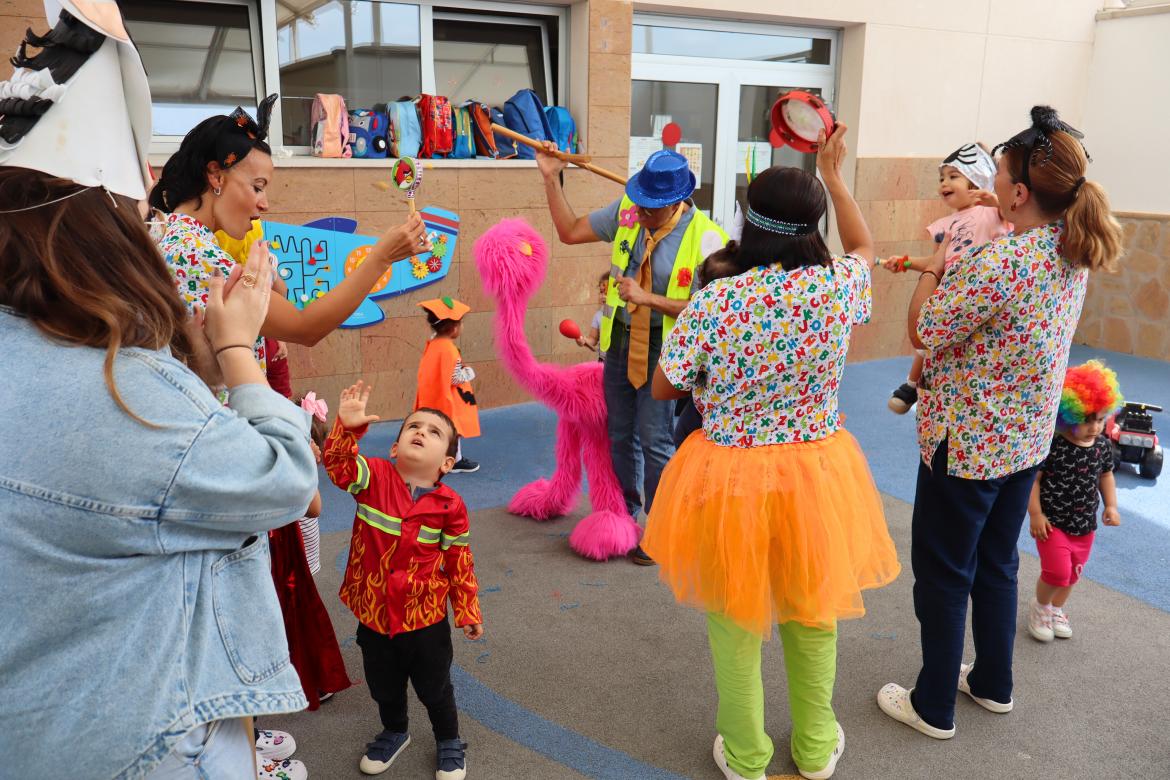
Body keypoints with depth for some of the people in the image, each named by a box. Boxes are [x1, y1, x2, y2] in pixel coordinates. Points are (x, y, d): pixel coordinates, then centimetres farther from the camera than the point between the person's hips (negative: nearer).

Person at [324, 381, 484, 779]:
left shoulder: (450, 506, -14)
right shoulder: (373, 476, -12)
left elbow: (459, 563, -4)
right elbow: (337, 463, -30)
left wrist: (468, 613, 1)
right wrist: (348, 426, -47)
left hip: (426, 618, -2)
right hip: (374, 613, 2)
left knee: (434, 688, 18)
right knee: (384, 685, 24)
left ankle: (449, 742, 44)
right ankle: (394, 732, 53)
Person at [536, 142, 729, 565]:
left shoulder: (705, 238, -20)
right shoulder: (627, 212, -5)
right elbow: (570, 231, 5)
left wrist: (647, 298, -28)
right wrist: (551, 179, -3)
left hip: (664, 345, -5)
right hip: (620, 339, 6)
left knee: (655, 441, -3)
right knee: (621, 436, 16)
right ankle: (625, 516, 35)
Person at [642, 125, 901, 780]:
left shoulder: (716, 301, -20)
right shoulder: (838, 286, -11)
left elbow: (663, 388, -8)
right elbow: (865, 245, 14)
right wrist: (833, 173, 20)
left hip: (732, 479, -2)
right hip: (817, 474, 3)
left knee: (735, 622, 18)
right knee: (814, 616, 24)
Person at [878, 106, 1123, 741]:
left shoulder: (999, 261, -28)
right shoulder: (1073, 253, 0)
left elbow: (924, 332, -18)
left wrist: (936, 260, -9)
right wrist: (949, 265, 5)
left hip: (966, 443, -8)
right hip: (1028, 438, 8)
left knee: (943, 573, 8)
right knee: (997, 563, 23)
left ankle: (933, 706, 24)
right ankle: (993, 683, 41)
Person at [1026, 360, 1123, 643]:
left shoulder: (1103, 446, -2)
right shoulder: (1051, 445, -20)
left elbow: (1106, 476, 15)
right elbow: (1033, 478, -15)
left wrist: (1111, 505, 4)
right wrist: (1035, 514, -17)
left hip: (1085, 525, 6)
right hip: (1053, 522, -6)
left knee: (1072, 573, 18)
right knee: (1057, 571, -11)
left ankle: (1056, 610, 42)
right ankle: (1040, 608, 17)